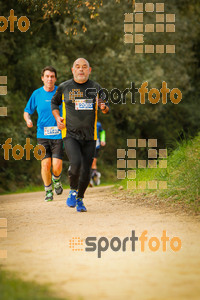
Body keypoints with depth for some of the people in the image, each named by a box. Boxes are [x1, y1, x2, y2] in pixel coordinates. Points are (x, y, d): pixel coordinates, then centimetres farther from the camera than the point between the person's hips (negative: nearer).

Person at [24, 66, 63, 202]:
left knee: (57, 165, -10)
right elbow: (27, 111, 13)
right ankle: (48, 191, 13)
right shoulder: (37, 94, 4)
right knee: (45, 164, -8)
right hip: (43, 135, 1)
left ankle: (56, 179, 25)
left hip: (58, 135, -1)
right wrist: (28, 120, -9)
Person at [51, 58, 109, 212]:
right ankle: (73, 191, 5)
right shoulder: (64, 87, 2)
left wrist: (104, 107, -8)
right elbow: (54, 102, 20)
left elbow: (106, 109, 16)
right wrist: (57, 117, 3)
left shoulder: (96, 88, 6)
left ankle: (80, 199, 24)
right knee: (76, 163, -23)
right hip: (70, 134, -2)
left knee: (86, 170, 1)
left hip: (90, 136, 2)